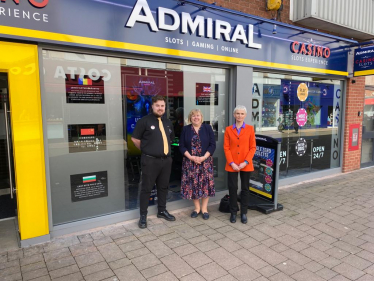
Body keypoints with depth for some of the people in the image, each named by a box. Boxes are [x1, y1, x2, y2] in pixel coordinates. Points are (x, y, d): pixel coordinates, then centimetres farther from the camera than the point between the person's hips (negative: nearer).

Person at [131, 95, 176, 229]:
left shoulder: (168, 123, 12)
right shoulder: (144, 121, -7)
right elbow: (135, 138, -3)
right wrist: (146, 150, 2)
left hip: (166, 160, 6)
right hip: (150, 161, -6)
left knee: (163, 187, 16)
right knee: (146, 188, 2)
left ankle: (162, 211, 32)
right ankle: (143, 216, 15)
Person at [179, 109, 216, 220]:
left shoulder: (208, 128, 2)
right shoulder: (185, 129, 5)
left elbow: (212, 145, -2)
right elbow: (181, 146, 1)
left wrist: (203, 157, -13)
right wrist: (191, 157, -12)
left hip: (205, 161, -1)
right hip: (190, 162, 1)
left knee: (205, 183, 0)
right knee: (192, 184, 3)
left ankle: (204, 208, 16)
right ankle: (197, 207, 20)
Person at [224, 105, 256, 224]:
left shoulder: (250, 128, 2)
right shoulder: (228, 129, 3)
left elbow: (253, 147, 0)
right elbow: (226, 147, 0)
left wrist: (245, 162, -11)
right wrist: (231, 163, -10)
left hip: (245, 165, 0)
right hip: (232, 165, 0)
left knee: (245, 189, 8)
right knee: (232, 188, 5)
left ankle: (243, 213, 22)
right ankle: (233, 212, 20)